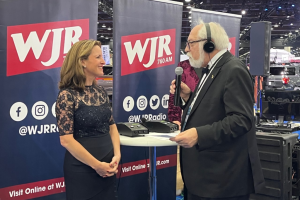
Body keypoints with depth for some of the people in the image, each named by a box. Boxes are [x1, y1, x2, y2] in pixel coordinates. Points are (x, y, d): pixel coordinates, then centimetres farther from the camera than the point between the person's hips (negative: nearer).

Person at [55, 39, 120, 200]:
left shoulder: (100, 91, 6)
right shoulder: (67, 95, -14)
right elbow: (66, 139, -18)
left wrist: (117, 155, -4)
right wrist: (96, 165, -15)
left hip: (107, 167, 6)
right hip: (82, 169, -6)